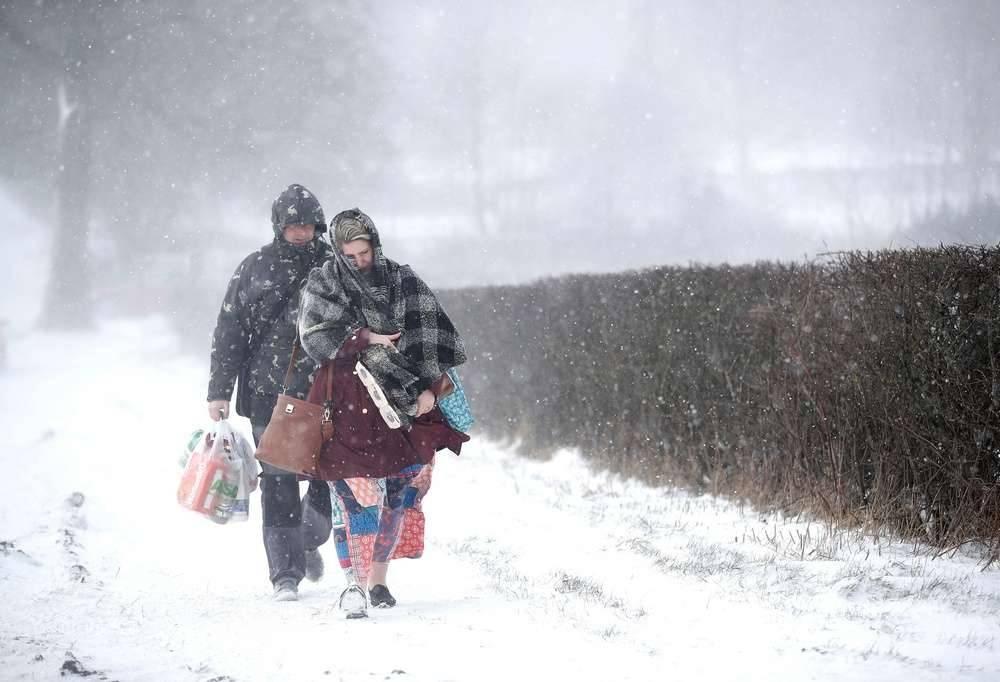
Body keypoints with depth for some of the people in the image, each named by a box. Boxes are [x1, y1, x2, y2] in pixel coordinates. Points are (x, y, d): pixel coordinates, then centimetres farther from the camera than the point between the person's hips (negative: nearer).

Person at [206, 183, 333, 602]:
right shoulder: (255, 268, 4)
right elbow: (229, 331, 5)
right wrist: (218, 391, -1)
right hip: (269, 392, -1)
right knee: (279, 481, -3)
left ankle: (309, 540, 31)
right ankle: (286, 574, 2)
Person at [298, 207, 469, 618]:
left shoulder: (404, 283, 7)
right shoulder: (323, 285, 4)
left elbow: (433, 338, 3)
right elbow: (316, 338, -8)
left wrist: (429, 388, -9)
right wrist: (368, 340, -12)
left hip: (403, 398, 3)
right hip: (347, 399, -3)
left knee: (404, 489, 3)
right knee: (357, 489, -14)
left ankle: (378, 576, 17)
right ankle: (354, 584, -14)